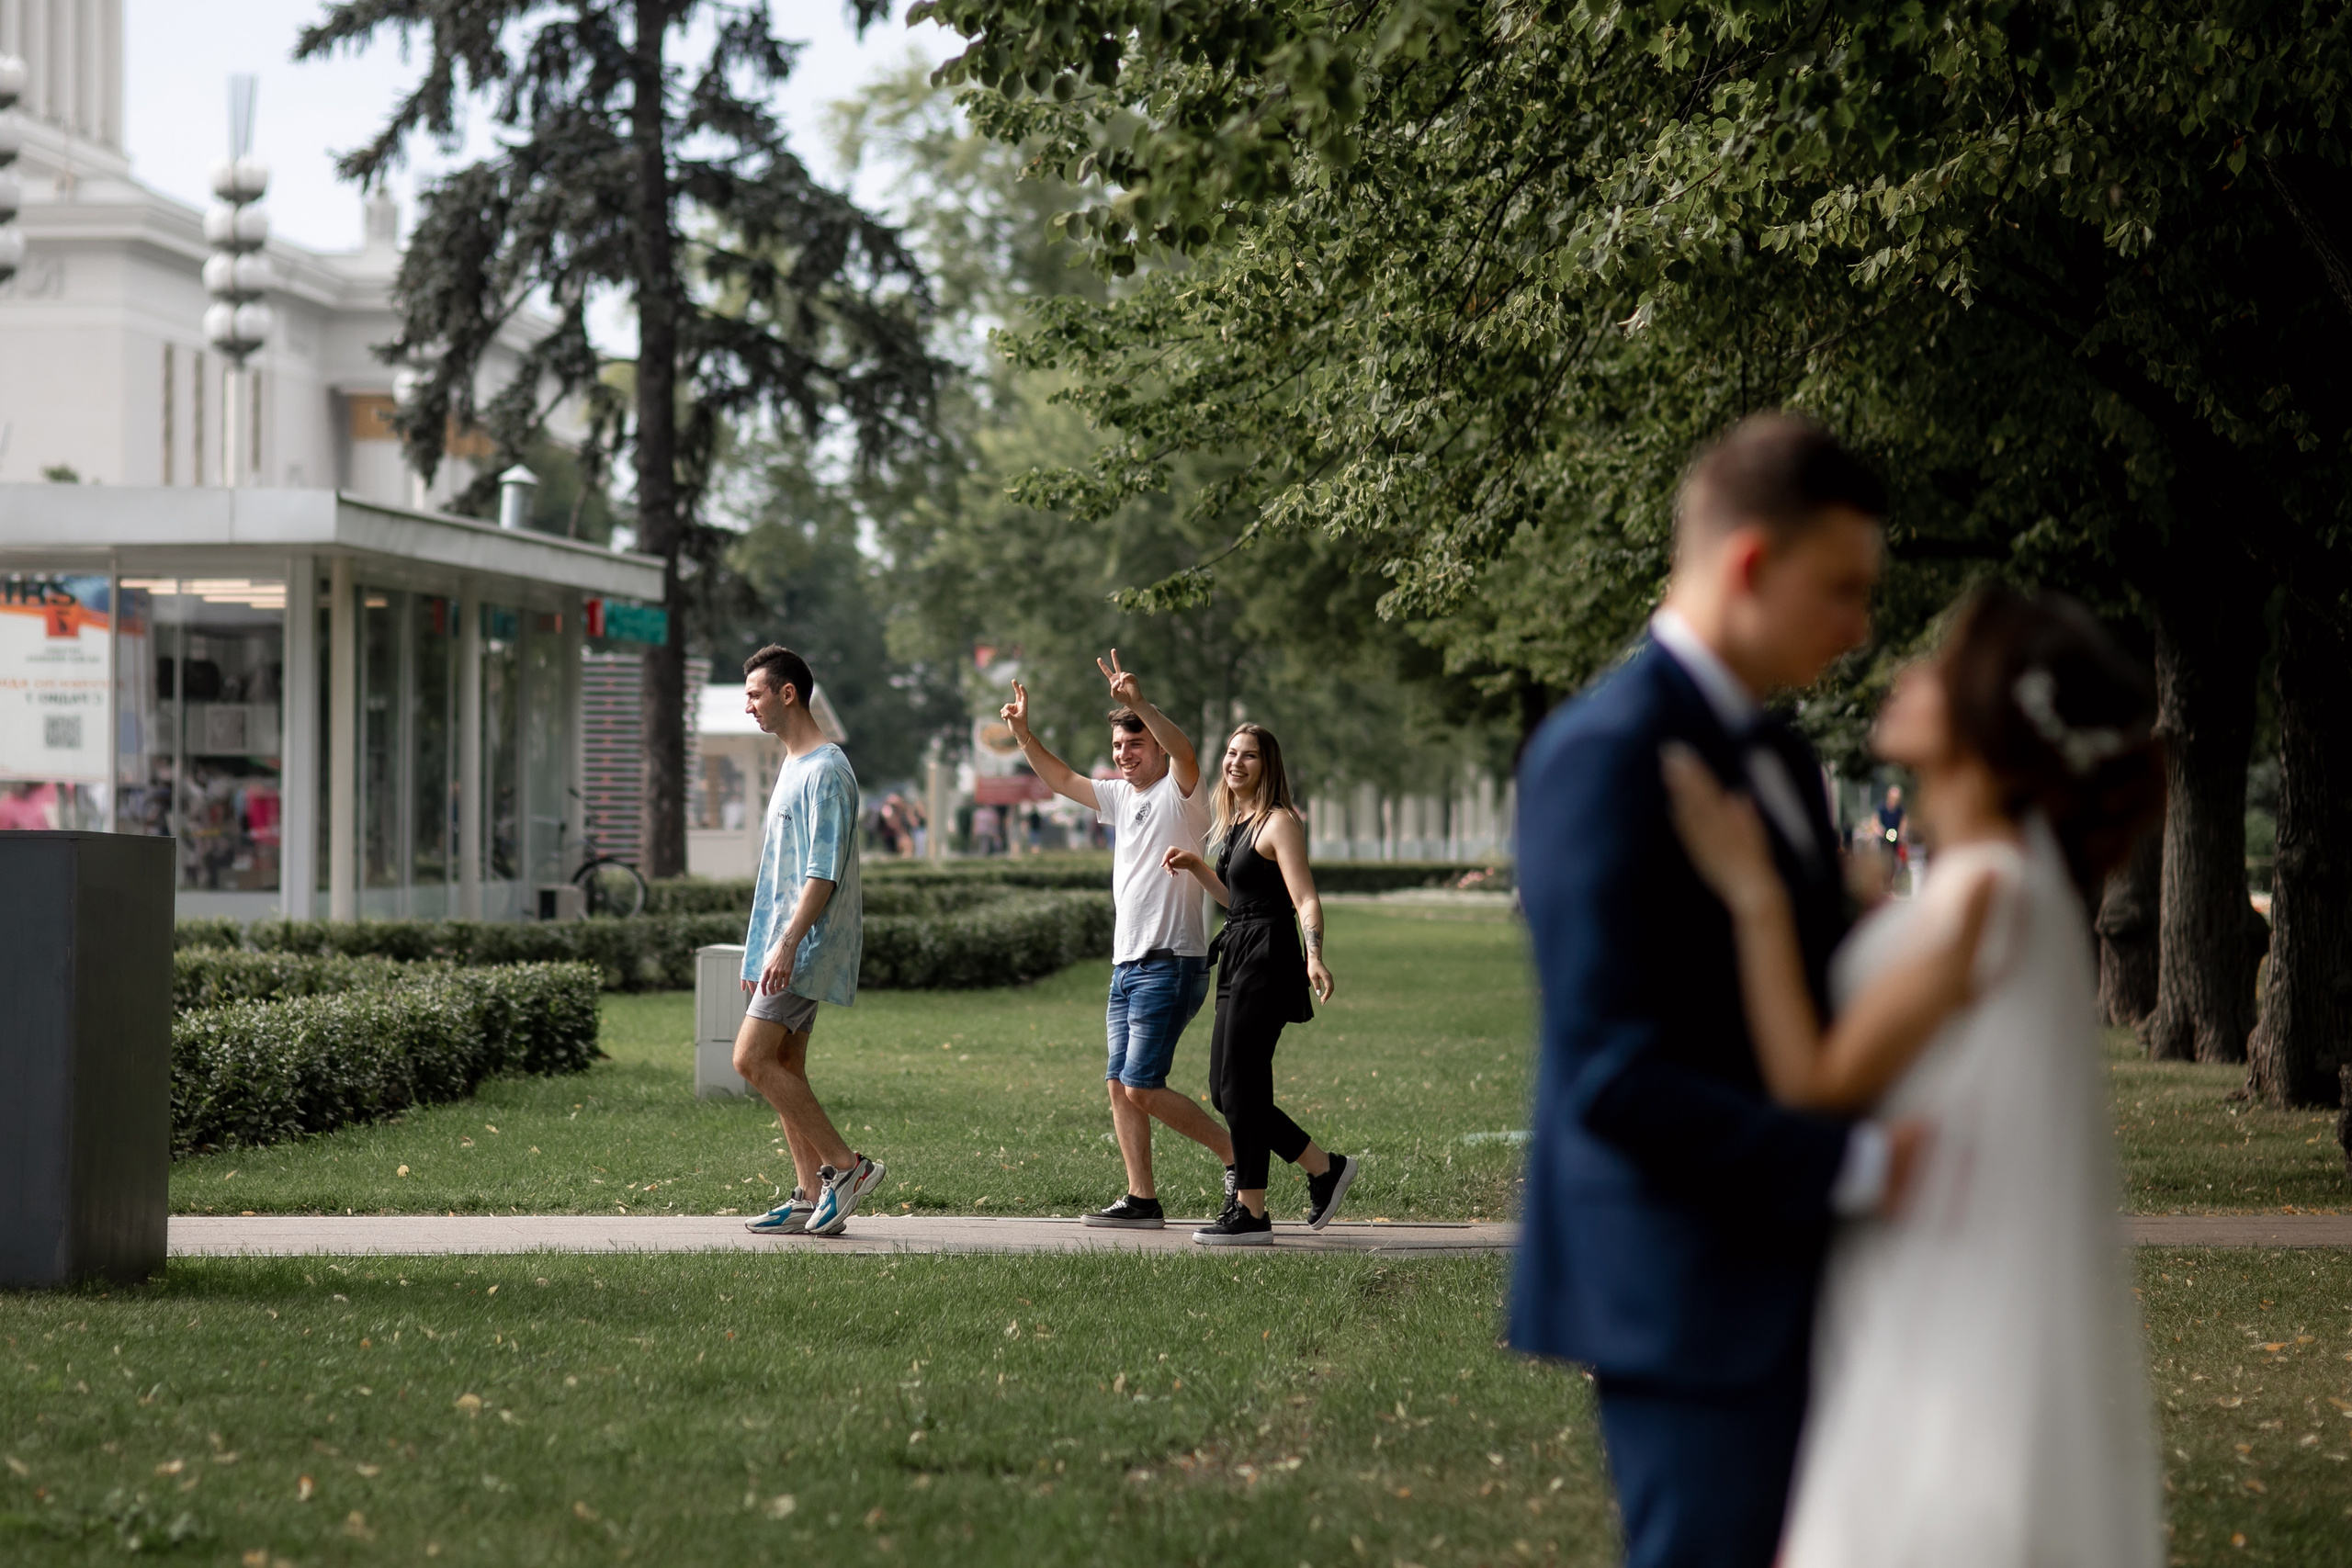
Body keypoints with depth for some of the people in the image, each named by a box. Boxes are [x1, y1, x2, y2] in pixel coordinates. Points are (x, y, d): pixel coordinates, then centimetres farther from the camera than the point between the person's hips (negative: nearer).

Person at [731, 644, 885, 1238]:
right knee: (783, 1068, 7)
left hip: (806, 944, -10)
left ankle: (847, 1165, -10)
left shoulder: (826, 770, -14)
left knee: (752, 1058, -15)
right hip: (785, 946, 10)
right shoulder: (791, 766, 19)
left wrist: (787, 944, -28)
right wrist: (763, 947, 23)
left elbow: (824, 872, -21)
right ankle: (811, 1199, 9)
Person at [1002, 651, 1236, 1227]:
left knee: (1141, 1088, -13)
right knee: (1121, 1088, 5)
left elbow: (1185, 754, -28)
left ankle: (1236, 1153, -1)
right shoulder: (1122, 797, 16)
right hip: (1127, 965, 9)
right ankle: (1142, 1200, 8)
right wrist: (1024, 734, 13)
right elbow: (1062, 779, 27)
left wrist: (1140, 703, -41)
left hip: (1170, 964, -9)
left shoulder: (1179, 792, -7)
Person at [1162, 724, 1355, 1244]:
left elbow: (1305, 899, -16)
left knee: (1239, 1087, -8)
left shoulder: (1279, 822, -9)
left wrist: (1314, 957, -30)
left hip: (1267, 960, -10)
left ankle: (1250, 1214, -1)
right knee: (1224, 1090, 10)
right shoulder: (1235, 823, 18)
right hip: (1238, 958, 10)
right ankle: (1325, 1168, 19)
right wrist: (1194, 866, 16)